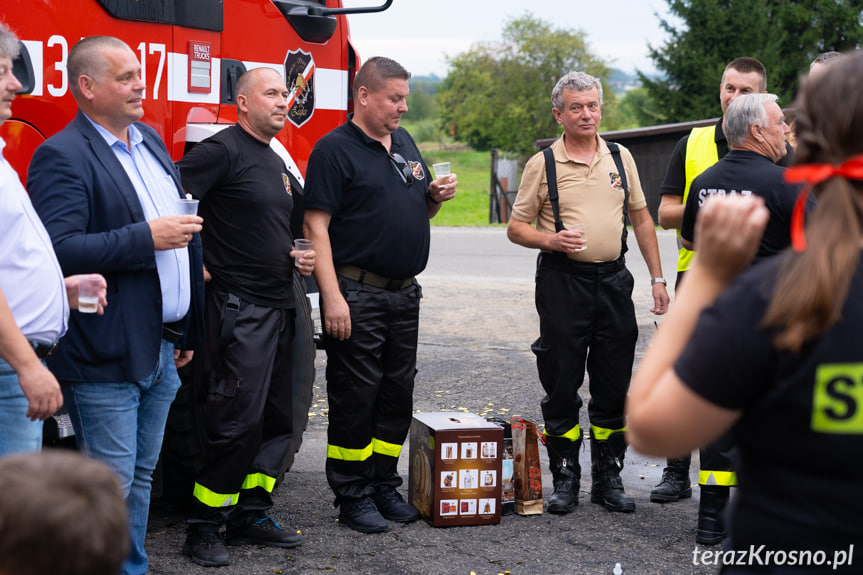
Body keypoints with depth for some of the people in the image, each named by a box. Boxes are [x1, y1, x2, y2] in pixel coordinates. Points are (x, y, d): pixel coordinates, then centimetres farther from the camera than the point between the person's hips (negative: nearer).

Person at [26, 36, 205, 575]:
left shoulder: (151, 142, 14)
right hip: (105, 359, -8)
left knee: (141, 476, 16)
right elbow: (59, 248, -24)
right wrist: (146, 239, -23)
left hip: (161, 352, 8)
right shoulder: (62, 156, -13)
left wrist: (185, 332, 22)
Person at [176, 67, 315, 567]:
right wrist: (194, 264, -18)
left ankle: (251, 514, 21)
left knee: (277, 420, 11)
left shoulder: (276, 162, 18)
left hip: (279, 307, 9)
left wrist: (302, 255, 11)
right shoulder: (224, 150, -11)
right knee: (239, 421, -9)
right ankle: (204, 529, 1)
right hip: (239, 308, -9)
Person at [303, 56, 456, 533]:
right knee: (355, 398, -1)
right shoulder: (334, 150, -9)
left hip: (404, 295, 7)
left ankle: (384, 485, 23)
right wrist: (332, 297, -21)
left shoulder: (404, 143, 15)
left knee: (397, 393, 12)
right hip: (358, 294, -7)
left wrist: (437, 196, 1)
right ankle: (352, 497, 9)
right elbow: (317, 226, -14)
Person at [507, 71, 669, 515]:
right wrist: (550, 239, -19)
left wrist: (657, 278, 10)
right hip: (563, 280, -3)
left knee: (614, 387, 6)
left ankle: (608, 478, 18)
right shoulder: (542, 164, 0)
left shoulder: (620, 157, 10)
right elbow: (516, 228, 1)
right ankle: (564, 479, 13)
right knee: (561, 384, 2)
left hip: (613, 280, 3)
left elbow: (641, 219, 15)